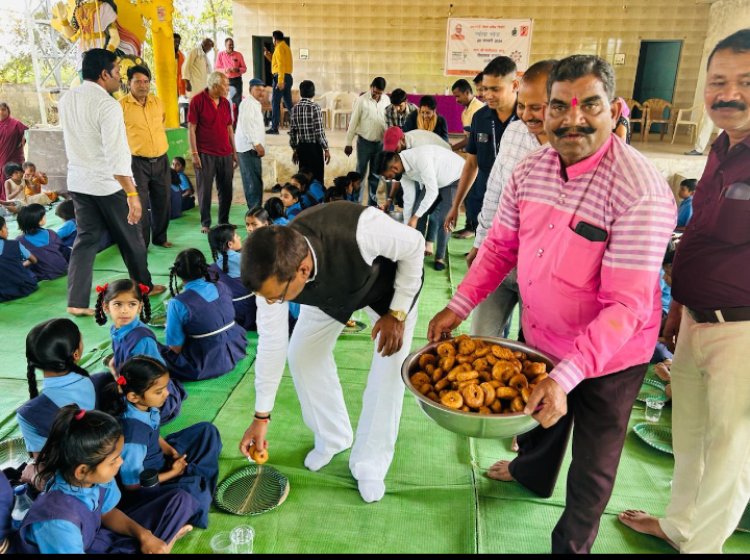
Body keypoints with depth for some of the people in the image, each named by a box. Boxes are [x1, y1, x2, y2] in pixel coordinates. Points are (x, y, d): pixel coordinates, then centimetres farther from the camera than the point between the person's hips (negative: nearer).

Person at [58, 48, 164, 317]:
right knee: (130, 238, 12)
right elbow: (116, 155, -26)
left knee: (86, 238, 11)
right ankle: (144, 286, 29)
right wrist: (132, 194, -26)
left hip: (77, 181, 7)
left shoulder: (66, 99, 6)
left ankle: (77, 301, 5)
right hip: (108, 183, -7)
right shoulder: (107, 105, -19)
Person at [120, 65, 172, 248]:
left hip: (161, 160, 5)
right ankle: (141, 244, 11)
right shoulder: (122, 105, -9)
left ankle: (160, 237, 28)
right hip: (138, 162, -5)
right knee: (140, 204, 0)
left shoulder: (158, 102, 7)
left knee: (162, 202, 12)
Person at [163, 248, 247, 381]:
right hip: (235, 351, 5)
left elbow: (175, 347, -14)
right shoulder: (222, 288, -4)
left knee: (161, 354, 10)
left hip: (205, 366, -5)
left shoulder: (178, 304, -19)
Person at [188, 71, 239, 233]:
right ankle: (205, 223, 11)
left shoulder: (225, 103, 11)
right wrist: (194, 153, -12)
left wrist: (234, 152, 13)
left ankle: (224, 221, 21)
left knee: (226, 190, 8)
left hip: (226, 154, 5)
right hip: (205, 154, -5)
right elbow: (191, 128, -7)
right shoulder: (197, 101, -5)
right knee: (205, 190, 1)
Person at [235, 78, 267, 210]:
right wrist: (257, 144, -21)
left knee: (255, 181, 11)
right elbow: (246, 125, -19)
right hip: (248, 148, -10)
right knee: (254, 182, -11)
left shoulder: (255, 104, 22)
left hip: (253, 148, 10)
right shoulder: (248, 103, -10)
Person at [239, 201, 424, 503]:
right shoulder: (274, 273, -31)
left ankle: (369, 463, 9)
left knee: (389, 364, -13)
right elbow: (271, 343, -17)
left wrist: (397, 313, -22)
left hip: (389, 283, -3)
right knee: (300, 353, -3)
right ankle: (332, 437, 22)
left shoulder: (361, 229, -48)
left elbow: (414, 245, -26)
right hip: (330, 292, 4)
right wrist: (261, 416, -9)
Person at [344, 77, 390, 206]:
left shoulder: (387, 100, 0)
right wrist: (348, 143, -6)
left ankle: (372, 202, 23)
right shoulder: (362, 100, -10)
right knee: (360, 173, 3)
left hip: (380, 143, 3)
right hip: (364, 142, -3)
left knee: (375, 174, 12)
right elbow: (353, 122, -6)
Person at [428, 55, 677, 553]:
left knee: (593, 465, 15)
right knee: (536, 415, 31)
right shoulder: (529, 170, -8)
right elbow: (501, 246, 1)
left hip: (608, 355, -5)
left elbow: (626, 305, -30)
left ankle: (572, 544, 43)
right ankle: (533, 473, 64)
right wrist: (460, 306, -10)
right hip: (539, 334, 6)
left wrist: (567, 376, -38)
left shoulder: (641, 191, -28)